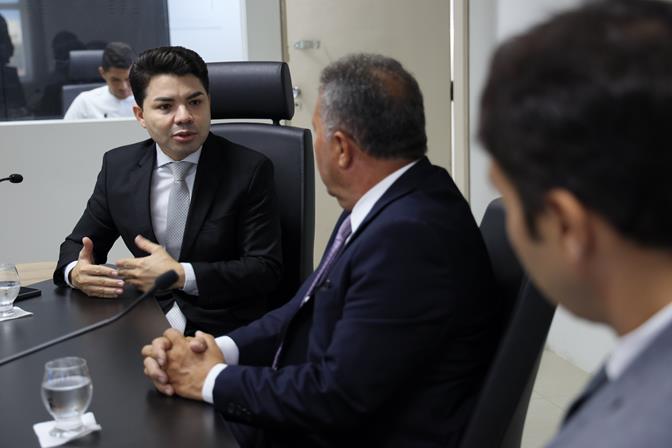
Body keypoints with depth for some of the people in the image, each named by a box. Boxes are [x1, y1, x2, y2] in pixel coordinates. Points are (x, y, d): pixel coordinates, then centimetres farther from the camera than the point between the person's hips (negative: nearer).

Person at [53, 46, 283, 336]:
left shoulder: (250, 170, -4)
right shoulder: (118, 167, 8)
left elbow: (267, 269, -7)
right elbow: (78, 245, 16)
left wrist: (181, 275, -17)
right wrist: (75, 272, -9)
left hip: (222, 331, -3)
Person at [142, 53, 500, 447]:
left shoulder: (409, 235, -26)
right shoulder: (389, 204, 3)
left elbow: (339, 397, -24)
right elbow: (310, 310, 9)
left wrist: (212, 380, -12)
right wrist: (222, 348, -6)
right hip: (333, 416, 8)